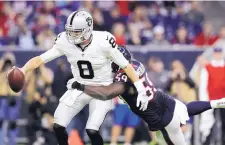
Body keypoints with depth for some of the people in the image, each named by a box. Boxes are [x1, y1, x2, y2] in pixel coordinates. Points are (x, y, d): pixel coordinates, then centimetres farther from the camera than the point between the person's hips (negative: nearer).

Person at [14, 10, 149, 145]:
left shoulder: (103, 42, -25)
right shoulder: (65, 42, -15)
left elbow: (125, 65, -16)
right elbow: (41, 59, -9)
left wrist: (141, 89, -18)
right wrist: (23, 70, -26)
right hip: (79, 87, 4)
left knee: (92, 130, -19)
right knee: (58, 126, -4)